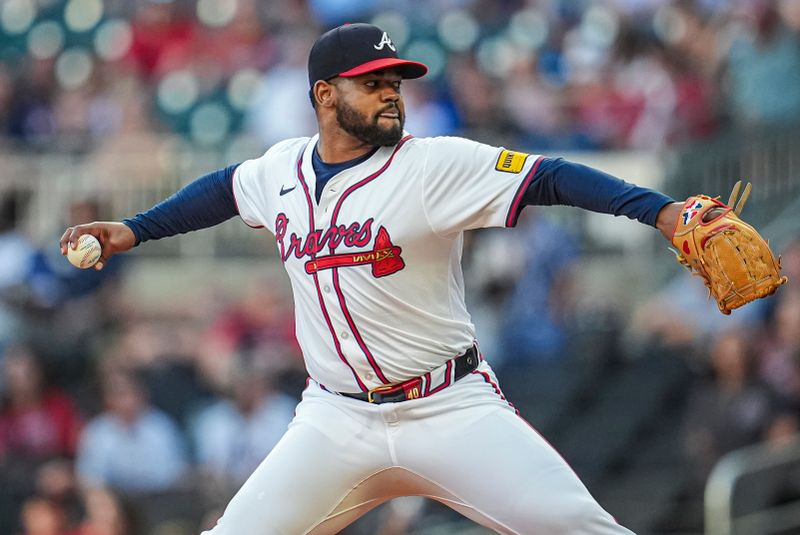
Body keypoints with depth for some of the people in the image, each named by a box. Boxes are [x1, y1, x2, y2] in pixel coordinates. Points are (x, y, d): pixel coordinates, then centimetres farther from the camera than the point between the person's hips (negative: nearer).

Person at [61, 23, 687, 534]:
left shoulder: (435, 165, -10)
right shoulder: (282, 168, 6)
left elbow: (549, 178, -20)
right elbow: (225, 188, 28)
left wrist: (664, 211, -32)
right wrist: (132, 230, 27)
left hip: (452, 411, -4)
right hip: (336, 419, 4)